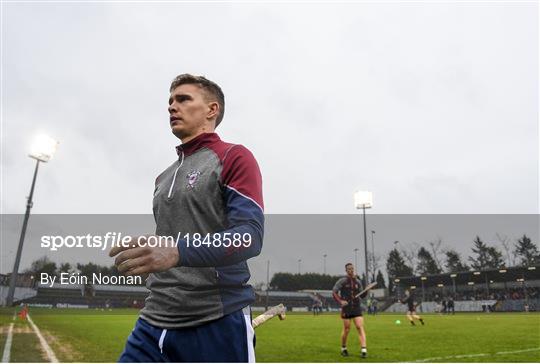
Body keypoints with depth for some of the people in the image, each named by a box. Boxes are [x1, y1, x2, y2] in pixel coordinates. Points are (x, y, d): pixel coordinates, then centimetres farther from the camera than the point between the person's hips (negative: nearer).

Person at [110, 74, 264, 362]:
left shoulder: (234, 158, -3)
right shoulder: (163, 178, 19)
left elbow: (250, 236, -16)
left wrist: (177, 251, -29)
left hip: (218, 324, -6)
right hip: (154, 322, 6)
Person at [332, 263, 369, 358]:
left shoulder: (358, 282, 9)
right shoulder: (342, 281, -4)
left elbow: (361, 295, 16)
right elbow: (334, 292, -8)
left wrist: (366, 291, -5)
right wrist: (340, 301, -21)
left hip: (357, 308, 3)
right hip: (346, 308, -3)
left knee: (360, 327, -9)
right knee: (346, 329, 4)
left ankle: (364, 350, -9)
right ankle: (343, 348, 25)